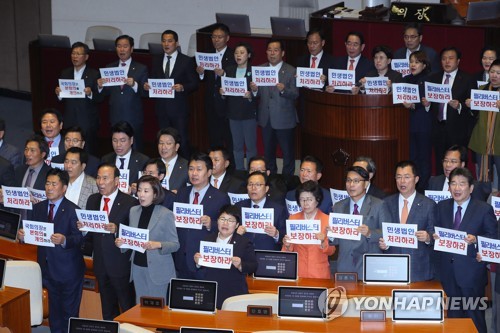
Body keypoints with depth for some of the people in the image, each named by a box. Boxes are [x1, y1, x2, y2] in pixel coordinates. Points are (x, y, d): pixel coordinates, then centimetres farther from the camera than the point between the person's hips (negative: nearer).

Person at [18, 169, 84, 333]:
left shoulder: (72, 210, -12)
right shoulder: (38, 208, 6)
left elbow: (79, 238, -19)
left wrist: (64, 240, -38)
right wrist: (22, 236, -16)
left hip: (68, 269, -5)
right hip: (47, 268, 5)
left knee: (69, 312, 7)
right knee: (54, 311, 19)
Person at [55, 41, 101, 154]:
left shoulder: (94, 74, -2)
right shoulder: (65, 73, 9)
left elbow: (100, 98, -5)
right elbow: (61, 98, 10)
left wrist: (90, 94, -24)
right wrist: (58, 94, -12)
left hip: (88, 123, -3)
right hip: (69, 121, 3)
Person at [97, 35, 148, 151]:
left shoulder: (141, 69, 2)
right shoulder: (109, 68, 11)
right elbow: (106, 93, 8)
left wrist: (134, 85, -25)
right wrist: (100, 86, -13)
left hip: (134, 119, -3)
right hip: (115, 118, 3)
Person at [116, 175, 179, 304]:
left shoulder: (166, 214, -9)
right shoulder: (133, 211, 6)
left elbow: (175, 244, -8)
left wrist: (158, 245, -25)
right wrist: (121, 243, -5)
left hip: (157, 270, -5)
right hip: (137, 268, 5)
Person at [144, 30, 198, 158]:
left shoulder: (187, 61, -1)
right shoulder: (156, 60, 11)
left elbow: (194, 84, -3)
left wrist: (183, 87, -22)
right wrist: (147, 86, -8)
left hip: (179, 108, -4)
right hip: (161, 108, 4)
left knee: (182, 141, -2)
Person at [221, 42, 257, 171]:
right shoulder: (229, 70, 7)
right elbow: (224, 88, 10)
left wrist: (251, 95, -28)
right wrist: (222, 92, -12)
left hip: (249, 113, -4)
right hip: (233, 112, 4)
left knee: (251, 145, 1)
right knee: (237, 145, 12)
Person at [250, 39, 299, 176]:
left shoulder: (291, 71, -6)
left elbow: (295, 94, -12)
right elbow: (258, 94, 5)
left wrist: (284, 89, -31)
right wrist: (254, 90, -18)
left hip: (284, 119, -4)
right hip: (266, 118, 4)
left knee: (288, 152, 4)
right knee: (268, 152, 17)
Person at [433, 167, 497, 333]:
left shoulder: (484, 209, -6)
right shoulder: (442, 207, 7)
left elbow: (493, 238, -5)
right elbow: (437, 232, 12)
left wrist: (475, 240, -22)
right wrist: (435, 237, -10)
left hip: (471, 274, -4)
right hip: (448, 271, 4)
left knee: (475, 319, 4)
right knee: (453, 316, 15)